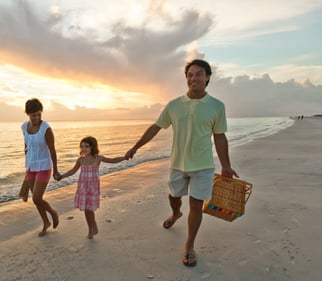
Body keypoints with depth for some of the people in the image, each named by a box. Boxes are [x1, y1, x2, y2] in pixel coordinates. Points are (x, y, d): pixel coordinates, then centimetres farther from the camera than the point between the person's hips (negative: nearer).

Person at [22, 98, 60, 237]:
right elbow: (27, 146, 12)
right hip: (31, 167, 6)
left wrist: (55, 171, -6)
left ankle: (53, 213, 24)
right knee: (36, 199, 14)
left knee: (36, 200, -7)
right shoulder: (25, 127, -1)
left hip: (44, 167, -6)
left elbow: (53, 151, -14)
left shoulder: (47, 128, -21)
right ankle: (46, 223, 36)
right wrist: (27, 166, 19)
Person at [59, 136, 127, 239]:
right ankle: (91, 229, 29)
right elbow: (73, 171, 12)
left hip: (93, 188, -3)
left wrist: (125, 157, -11)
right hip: (82, 187, 3)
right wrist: (61, 176, 3)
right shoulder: (81, 159, -1)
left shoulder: (98, 158, -7)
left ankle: (92, 228, 20)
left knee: (89, 209, -5)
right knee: (86, 210, 8)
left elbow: (113, 160, 0)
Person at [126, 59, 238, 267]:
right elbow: (155, 128, 3)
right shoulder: (173, 105, -4)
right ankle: (176, 214, 56)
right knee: (174, 196, 20)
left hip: (202, 166, -2)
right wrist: (135, 147, 5)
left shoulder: (217, 106, -7)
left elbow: (219, 137, -1)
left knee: (196, 205, 1)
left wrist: (226, 165, -1)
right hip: (178, 164, 2)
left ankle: (189, 246, 21)